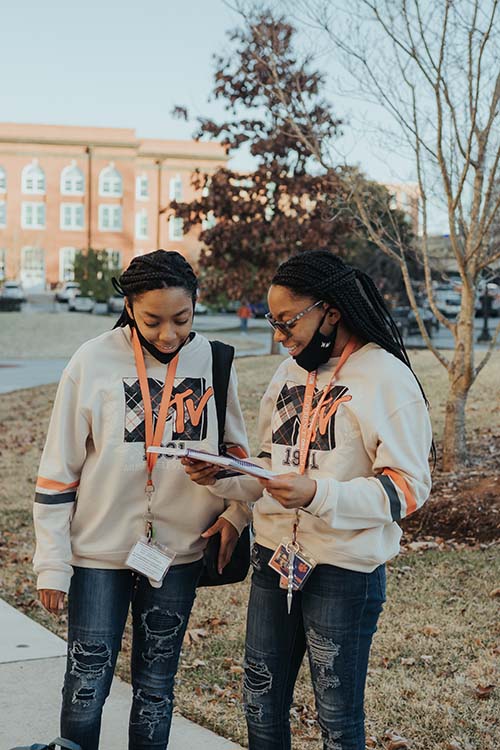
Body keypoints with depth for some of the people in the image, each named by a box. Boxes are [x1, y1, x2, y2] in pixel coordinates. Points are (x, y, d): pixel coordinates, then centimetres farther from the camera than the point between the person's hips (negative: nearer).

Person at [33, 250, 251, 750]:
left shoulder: (212, 361, -3)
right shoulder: (93, 362, -11)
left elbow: (234, 446, 12)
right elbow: (57, 471, -5)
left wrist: (235, 512, -3)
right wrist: (51, 563, -5)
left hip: (179, 551, 2)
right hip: (100, 551, -2)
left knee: (155, 685, 12)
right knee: (88, 683, 3)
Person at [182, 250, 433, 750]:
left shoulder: (386, 377, -13)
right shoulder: (289, 373, 9)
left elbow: (408, 487, -16)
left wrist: (319, 495, -27)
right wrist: (220, 476, -3)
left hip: (344, 571, -7)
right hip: (274, 559, 7)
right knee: (261, 705, 18)